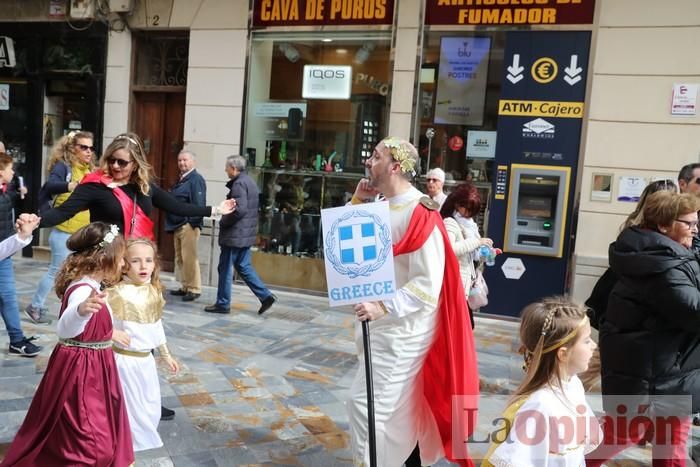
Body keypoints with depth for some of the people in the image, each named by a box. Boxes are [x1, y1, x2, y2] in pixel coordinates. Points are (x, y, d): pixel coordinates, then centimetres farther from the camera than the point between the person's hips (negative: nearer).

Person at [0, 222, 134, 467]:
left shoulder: (88, 285, 5)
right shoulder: (83, 290, -27)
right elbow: (65, 329, -46)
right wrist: (81, 310, -65)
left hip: (89, 369, 10)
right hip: (80, 372, -10)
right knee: (89, 444, 1)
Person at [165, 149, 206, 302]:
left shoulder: (196, 179, -11)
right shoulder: (181, 179, 18)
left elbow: (199, 204, -19)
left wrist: (194, 223, -23)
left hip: (189, 225, -10)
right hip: (178, 225, 10)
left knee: (189, 258, -7)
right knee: (180, 258, 14)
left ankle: (194, 289, 1)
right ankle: (185, 287, 24)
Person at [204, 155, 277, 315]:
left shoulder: (239, 184, -16)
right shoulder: (249, 181, 15)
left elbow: (239, 209, -26)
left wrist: (223, 222, -12)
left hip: (234, 234, -10)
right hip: (246, 234, 10)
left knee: (225, 269, 2)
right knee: (243, 266, 15)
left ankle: (222, 304, 11)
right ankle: (265, 296, 10)